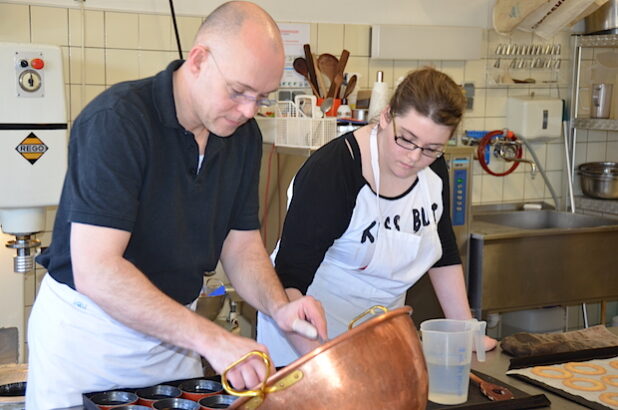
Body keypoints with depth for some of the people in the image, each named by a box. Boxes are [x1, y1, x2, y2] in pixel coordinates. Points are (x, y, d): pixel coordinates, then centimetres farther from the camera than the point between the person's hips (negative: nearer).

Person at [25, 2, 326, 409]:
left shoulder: (244, 135, -3)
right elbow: (95, 271, -31)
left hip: (172, 326, 6)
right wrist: (211, 339, -36)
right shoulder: (115, 119, -25)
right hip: (85, 327, -5)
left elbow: (242, 243, 4)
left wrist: (279, 306, -17)